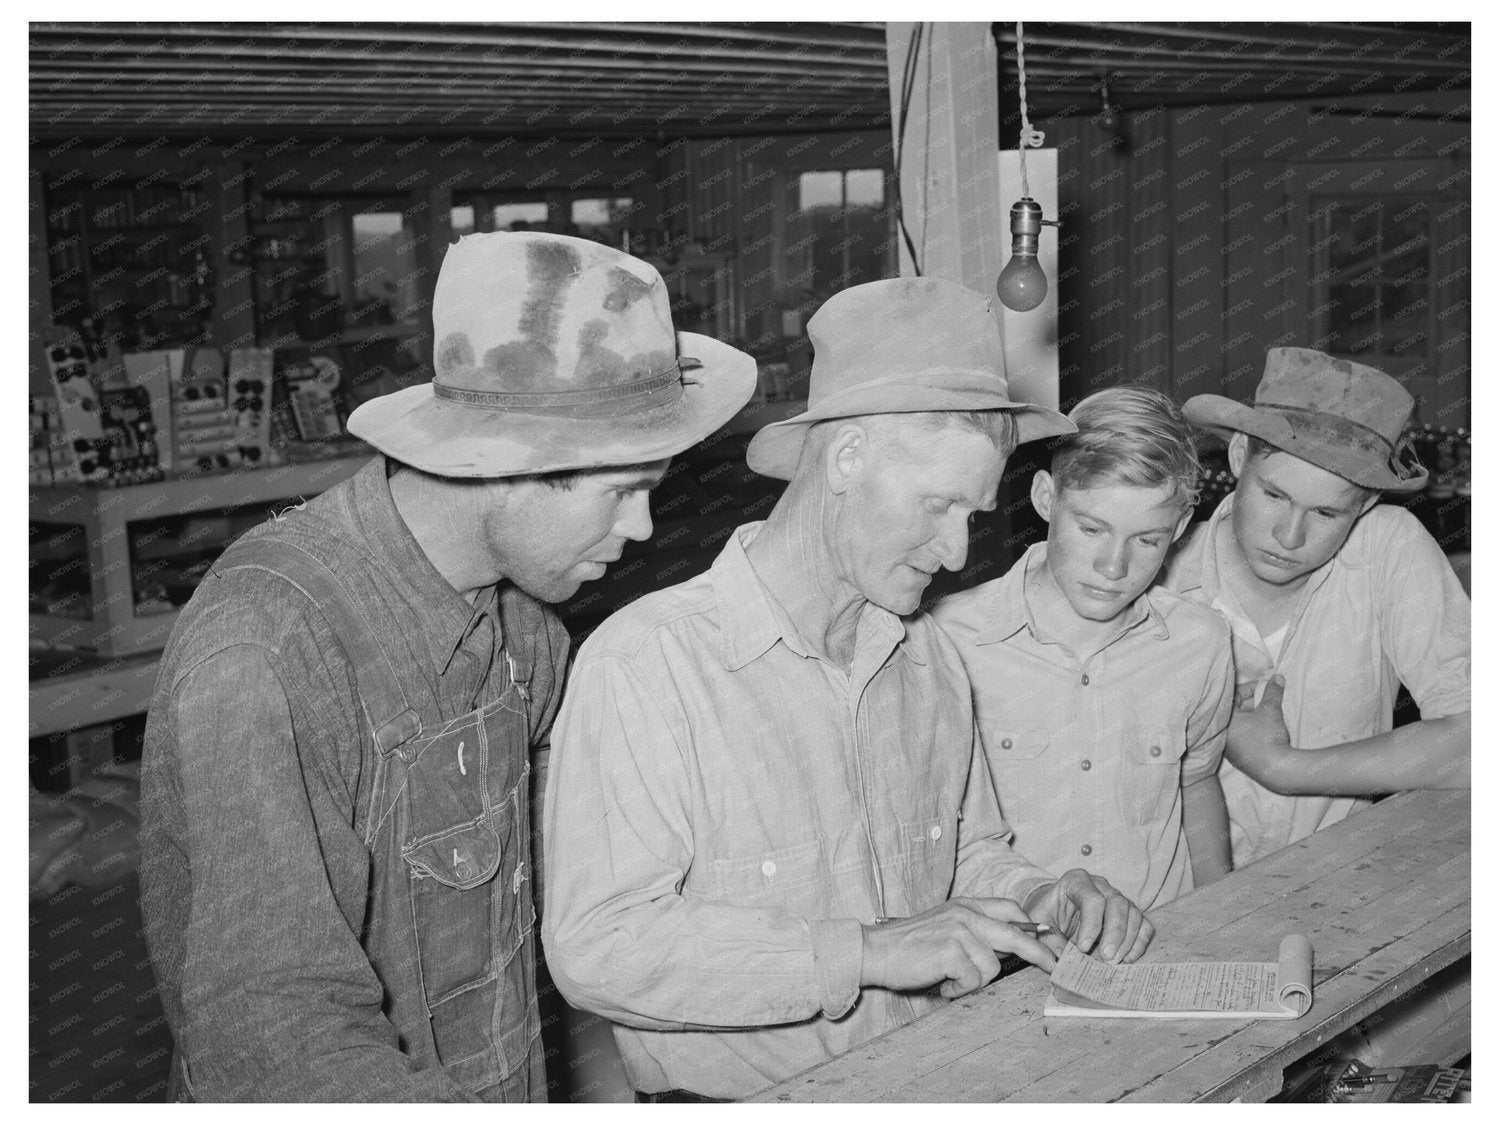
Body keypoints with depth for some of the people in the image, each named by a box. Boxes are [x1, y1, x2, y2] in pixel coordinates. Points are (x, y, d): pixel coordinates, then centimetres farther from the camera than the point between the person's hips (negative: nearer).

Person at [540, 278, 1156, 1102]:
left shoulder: (928, 656, 9)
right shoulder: (648, 662, -15)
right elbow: (598, 949, -21)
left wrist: (1035, 897, 0)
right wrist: (867, 950, -22)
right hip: (741, 1098, -5)